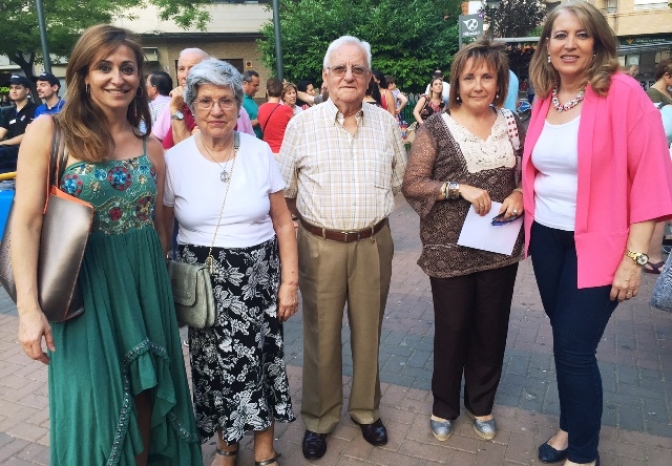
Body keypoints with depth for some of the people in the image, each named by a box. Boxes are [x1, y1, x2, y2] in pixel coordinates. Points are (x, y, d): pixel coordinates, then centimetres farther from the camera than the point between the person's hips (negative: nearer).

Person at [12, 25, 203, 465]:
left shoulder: (151, 146, 5)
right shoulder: (49, 131, -7)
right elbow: (26, 223, -9)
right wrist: (29, 307, -14)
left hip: (144, 283, 4)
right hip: (83, 284, -3)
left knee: (145, 393, 15)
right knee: (93, 402, 8)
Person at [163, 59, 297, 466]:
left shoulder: (260, 153, -3)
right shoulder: (174, 160, -4)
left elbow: (283, 223, 0)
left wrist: (290, 280, -3)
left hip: (258, 278, 0)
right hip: (203, 282, 0)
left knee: (260, 361, 6)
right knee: (215, 365, 10)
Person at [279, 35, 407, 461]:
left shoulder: (386, 123, 4)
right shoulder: (302, 124, -3)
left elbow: (400, 180, 15)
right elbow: (285, 190, 4)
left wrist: (370, 209, 11)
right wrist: (321, 214, 5)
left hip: (374, 244, 2)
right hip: (320, 245, -2)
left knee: (368, 332, 14)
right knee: (322, 335, 9)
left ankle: (367, 409, 34)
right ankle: (320, 418, 28)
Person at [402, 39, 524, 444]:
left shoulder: (513, 124, 5)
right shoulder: (437, 127, -6)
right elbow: (411, 184, -9)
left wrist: (519, 193, -9)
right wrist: (459, 188, -21)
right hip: (450, 249, -3)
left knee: (491, 329, 13)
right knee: (452, 329, 8)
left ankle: (482, 404, 36)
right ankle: (444, 406, 31)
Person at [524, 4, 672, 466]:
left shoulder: (625, 94, -12)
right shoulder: (544, 99, 6)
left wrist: (634, 257, -16)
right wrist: (520, 198, 2)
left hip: (597, 244, -5)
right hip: (546, 238, 6)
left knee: (575, 349, -1)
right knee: (565, 340, 17)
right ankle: (571, 427, 38)